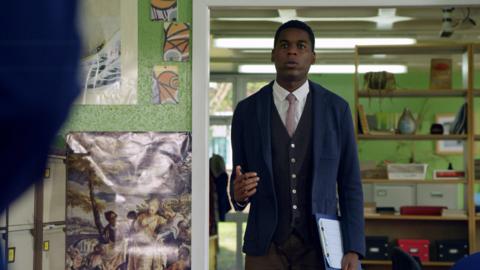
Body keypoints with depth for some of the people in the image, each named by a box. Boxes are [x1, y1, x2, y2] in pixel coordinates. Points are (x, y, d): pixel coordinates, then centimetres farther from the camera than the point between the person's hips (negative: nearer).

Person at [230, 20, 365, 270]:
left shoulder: (336, 109, 1)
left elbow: (350, 184, 2)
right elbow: (239, 178, 8)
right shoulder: (246, 110, 2)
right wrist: (238, 193, -17)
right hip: (266, 244, 0)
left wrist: (353, 249, -7)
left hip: (320, 244, 0)